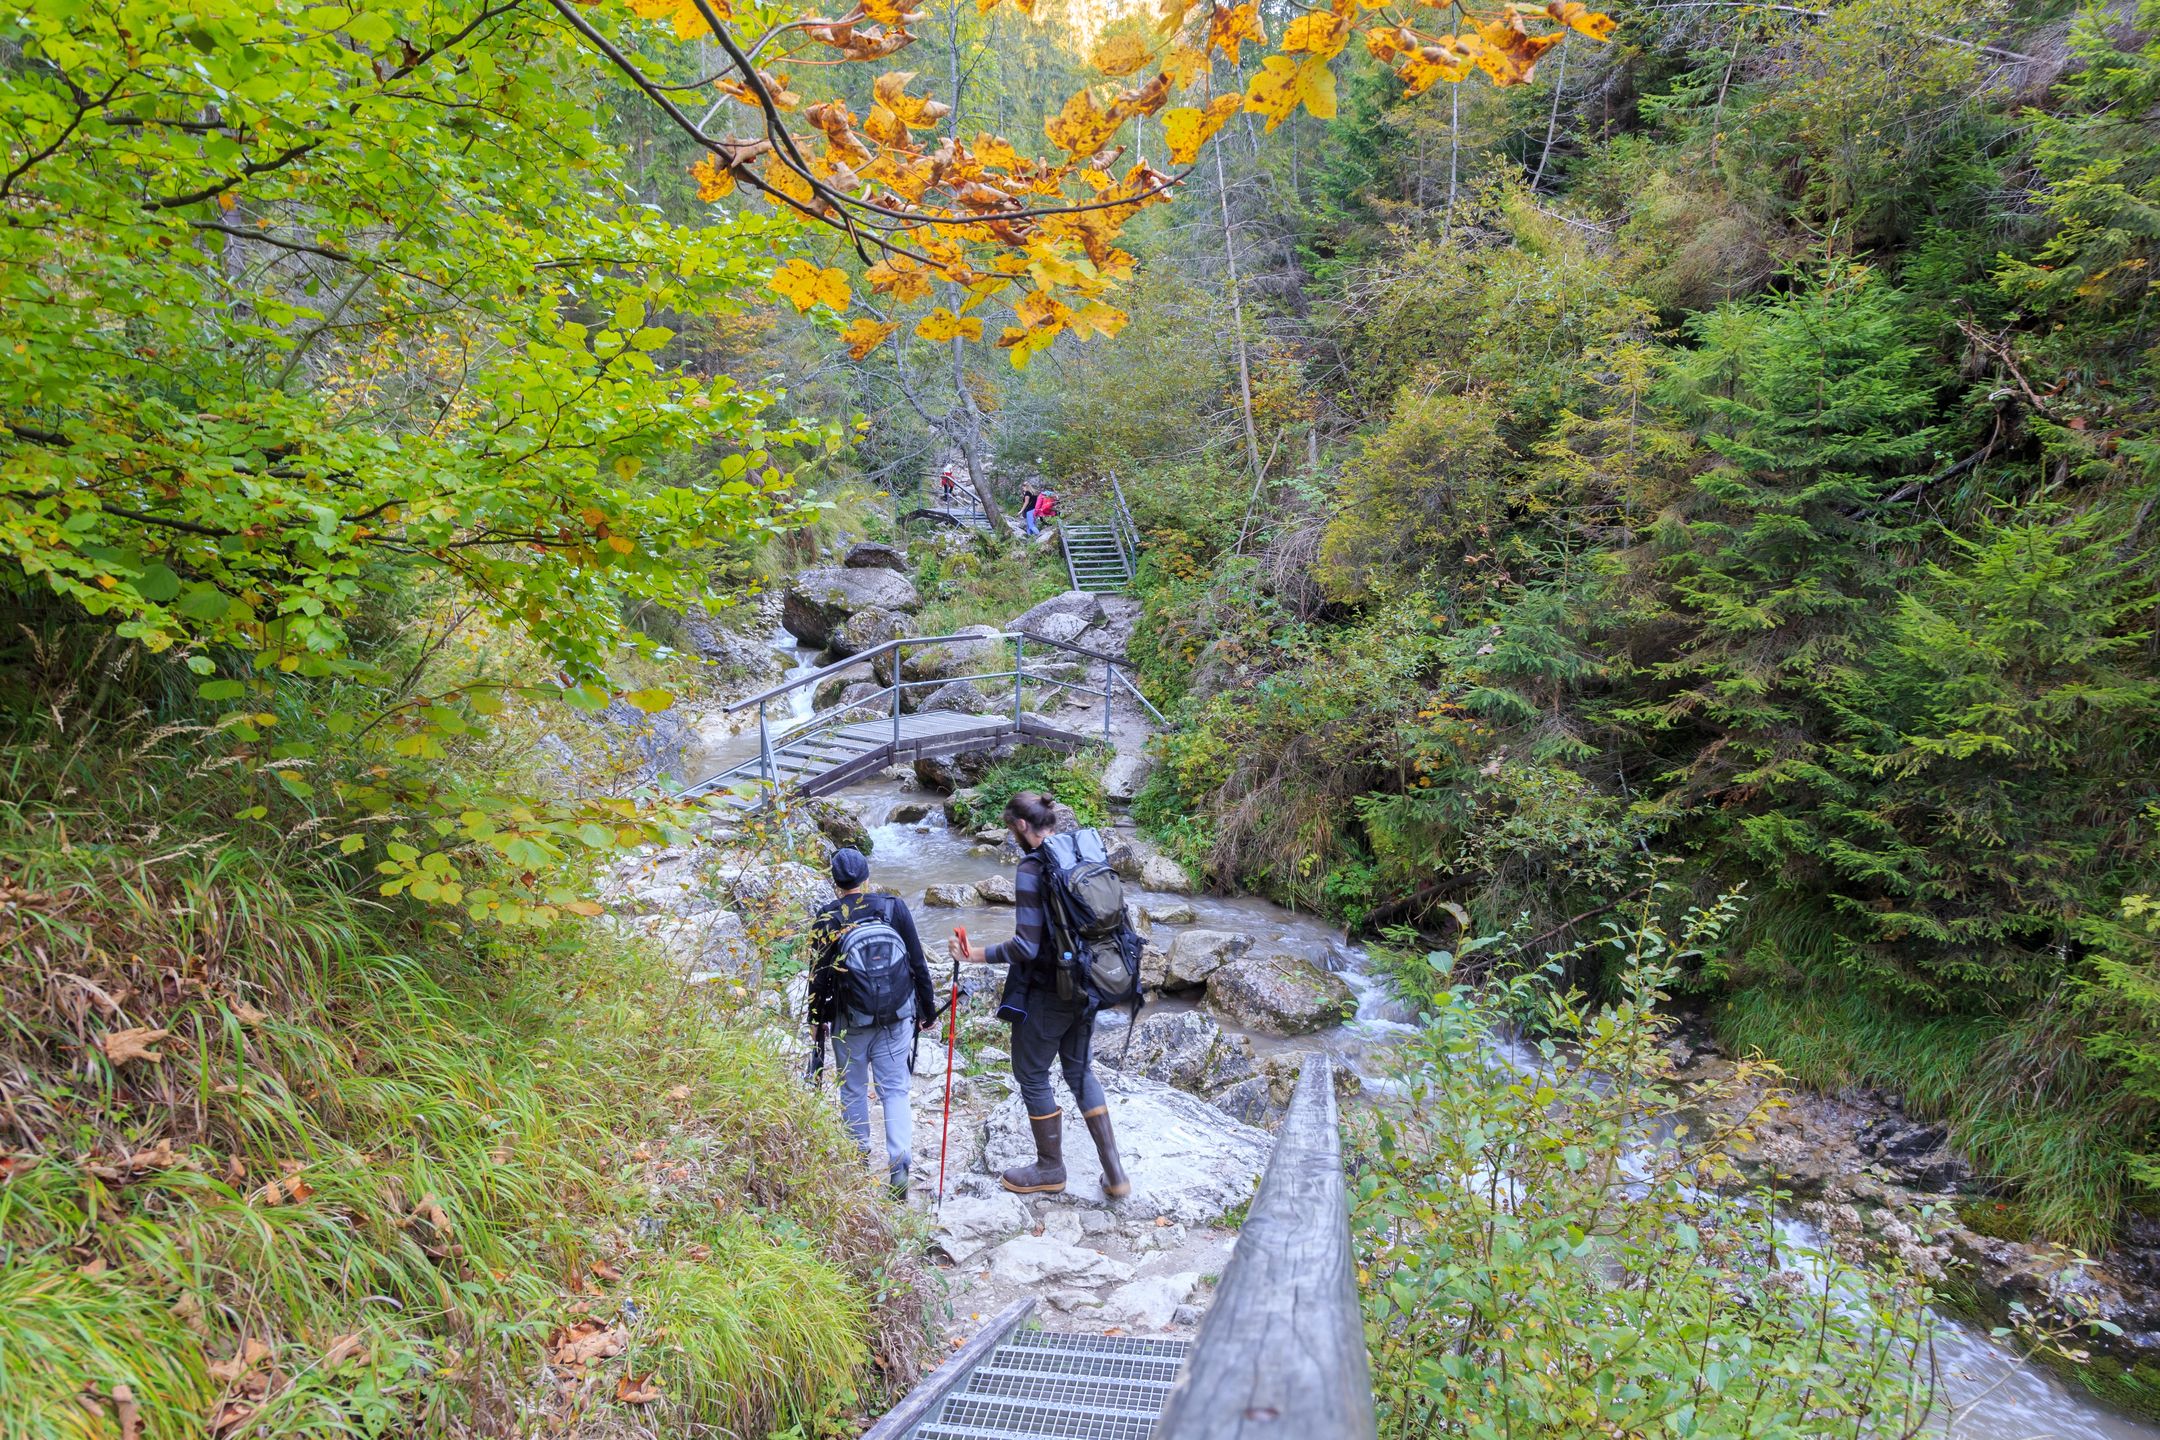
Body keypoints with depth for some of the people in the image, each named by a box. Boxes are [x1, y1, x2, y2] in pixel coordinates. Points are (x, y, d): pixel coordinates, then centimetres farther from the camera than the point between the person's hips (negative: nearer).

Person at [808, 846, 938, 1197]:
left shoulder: (826, 919, -9)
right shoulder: (894, 908, -6)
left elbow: (818, 976, -2)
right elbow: (918, 964, -1)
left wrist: (817, 1021, 12)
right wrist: (927, 1010, 10)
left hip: (850, 1023, -1)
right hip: (897, 1018, 1)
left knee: (853, 1089, 18)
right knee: (895, 1089, 7)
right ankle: (899, 1165, -5)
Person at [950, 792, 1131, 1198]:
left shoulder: (1031, 869, -20)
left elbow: (1026, 947, -23)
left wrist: (975, 955, -13)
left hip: (1047, 993, -8)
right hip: (1087, 986, 8)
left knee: (1032, 1074, 13)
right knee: (1079, 1069, 21)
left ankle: (1050, 1170, 27)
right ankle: (1114, 1172, 22)